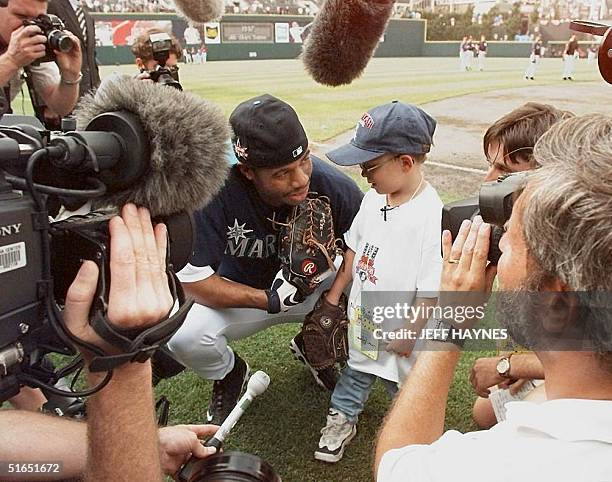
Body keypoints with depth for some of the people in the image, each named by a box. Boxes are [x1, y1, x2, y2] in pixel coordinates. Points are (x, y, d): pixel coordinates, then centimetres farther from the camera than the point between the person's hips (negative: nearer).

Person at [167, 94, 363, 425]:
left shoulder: (335, 187, -26)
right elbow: (191, 278, -27)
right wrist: (270, 300, -31)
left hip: (314, 286, 2)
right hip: (241, 295, -2)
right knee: (183, 335, -30)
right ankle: (230, 373, 10)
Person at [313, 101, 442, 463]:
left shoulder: (432, 215, -29)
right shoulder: (374, 198, -4)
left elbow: (432, 290, -24)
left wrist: (411, 334, -17)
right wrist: (334, 295, 12)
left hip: (399, 329, -6)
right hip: (362, 317, 6)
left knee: (403, 384, 16)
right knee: (357, 368, 25)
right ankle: (342, 418, 46)